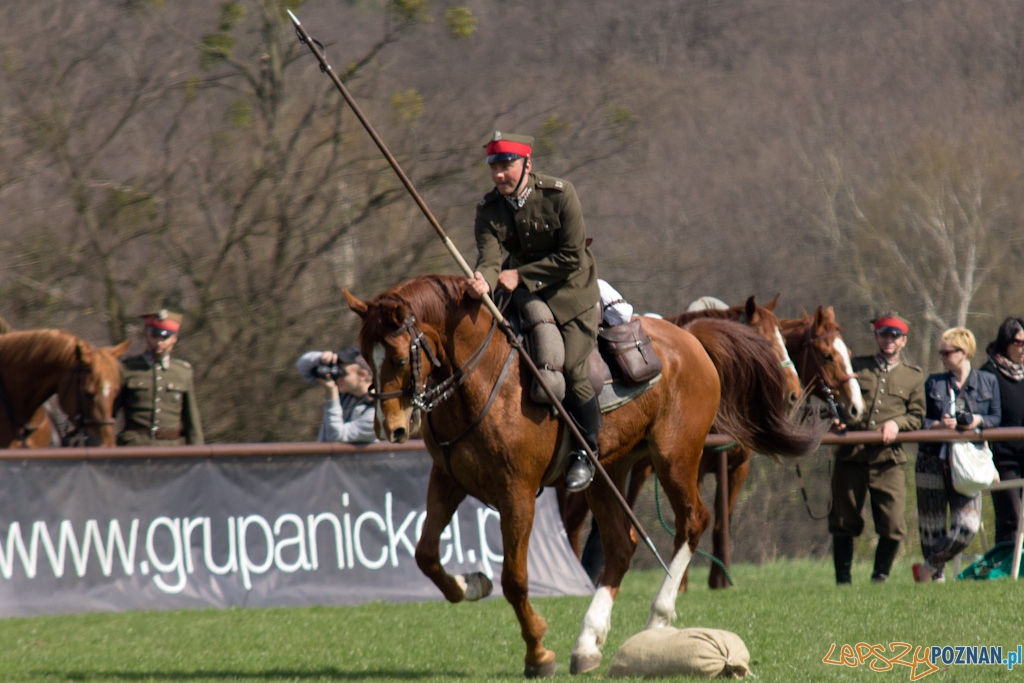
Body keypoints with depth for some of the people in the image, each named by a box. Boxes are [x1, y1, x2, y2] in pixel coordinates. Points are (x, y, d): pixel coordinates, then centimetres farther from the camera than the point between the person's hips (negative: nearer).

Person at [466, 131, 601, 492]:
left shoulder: (560, 195, -17)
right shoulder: (489, 210, -7)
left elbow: (571, 257, -17)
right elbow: (490, 256, -21)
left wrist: (520, 276, -21)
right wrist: (483, 280, -45)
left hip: (572, 295, -5)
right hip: (523, 296, 5)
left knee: (573, 371, -16)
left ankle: (585, 453, 1)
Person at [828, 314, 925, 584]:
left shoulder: (913, 376, 15)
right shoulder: (855, 367, 14)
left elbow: (917, 416, 11)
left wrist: (897, 423, -9)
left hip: (888, 460, 0)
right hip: (850, 456, 0)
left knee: (893, 526, -7)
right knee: (844, 521, 3)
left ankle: (880, 577, 11)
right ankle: (843, 579, 13)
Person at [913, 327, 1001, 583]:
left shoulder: (987, 382, 7)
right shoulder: (934, 384, 7)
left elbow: (996, 418, 8)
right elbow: (919, 420, 5)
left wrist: (979, 421, -13)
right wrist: (938, 425, -16)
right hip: (933, 462, 0)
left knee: (968, 526, -12)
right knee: (932, 526, 1)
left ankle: (927, 568, 5)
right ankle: (937, 577, 16)